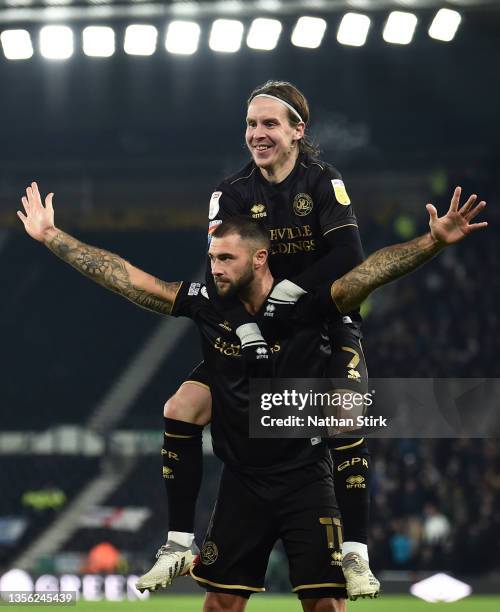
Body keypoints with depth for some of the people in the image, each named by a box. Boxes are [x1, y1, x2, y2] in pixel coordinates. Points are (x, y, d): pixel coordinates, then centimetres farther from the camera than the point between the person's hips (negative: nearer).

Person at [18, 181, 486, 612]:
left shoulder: (306, 305, -11)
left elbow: (371, 272, -23)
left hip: (304, 480, -3)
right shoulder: (206, 304, -1)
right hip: (241, 482, 3)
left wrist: (434, 241, -38)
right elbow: (124, 277, 4)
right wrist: (50, 236, 6)